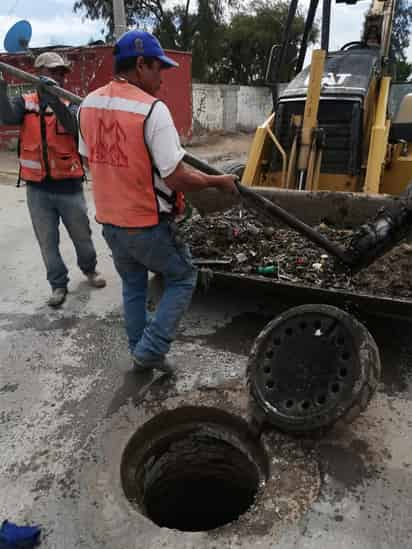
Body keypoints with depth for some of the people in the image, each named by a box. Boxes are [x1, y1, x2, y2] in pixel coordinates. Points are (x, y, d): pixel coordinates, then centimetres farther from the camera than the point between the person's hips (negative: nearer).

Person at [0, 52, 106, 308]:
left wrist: (54, 100, -41)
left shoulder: (70, 105, -1)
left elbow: (73, 125, -24)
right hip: (37, 189, 1)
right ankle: (59, 284, 26)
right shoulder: (25, 103, 2)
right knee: (48, 241, 10)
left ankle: (89, 268, 41)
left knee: (82, 235, 15)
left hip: (69, 186, -1)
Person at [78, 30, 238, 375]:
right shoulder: (152, 109, -20)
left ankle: (141, 352, 37)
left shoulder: (88, 104, 2)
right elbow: (177, 179, -23)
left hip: (110, 222, 7)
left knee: (133, 287, 24)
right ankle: (150, 350, 14)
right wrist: (218, 181, -7)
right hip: (149, 226, -7)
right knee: (183, 278, 15)